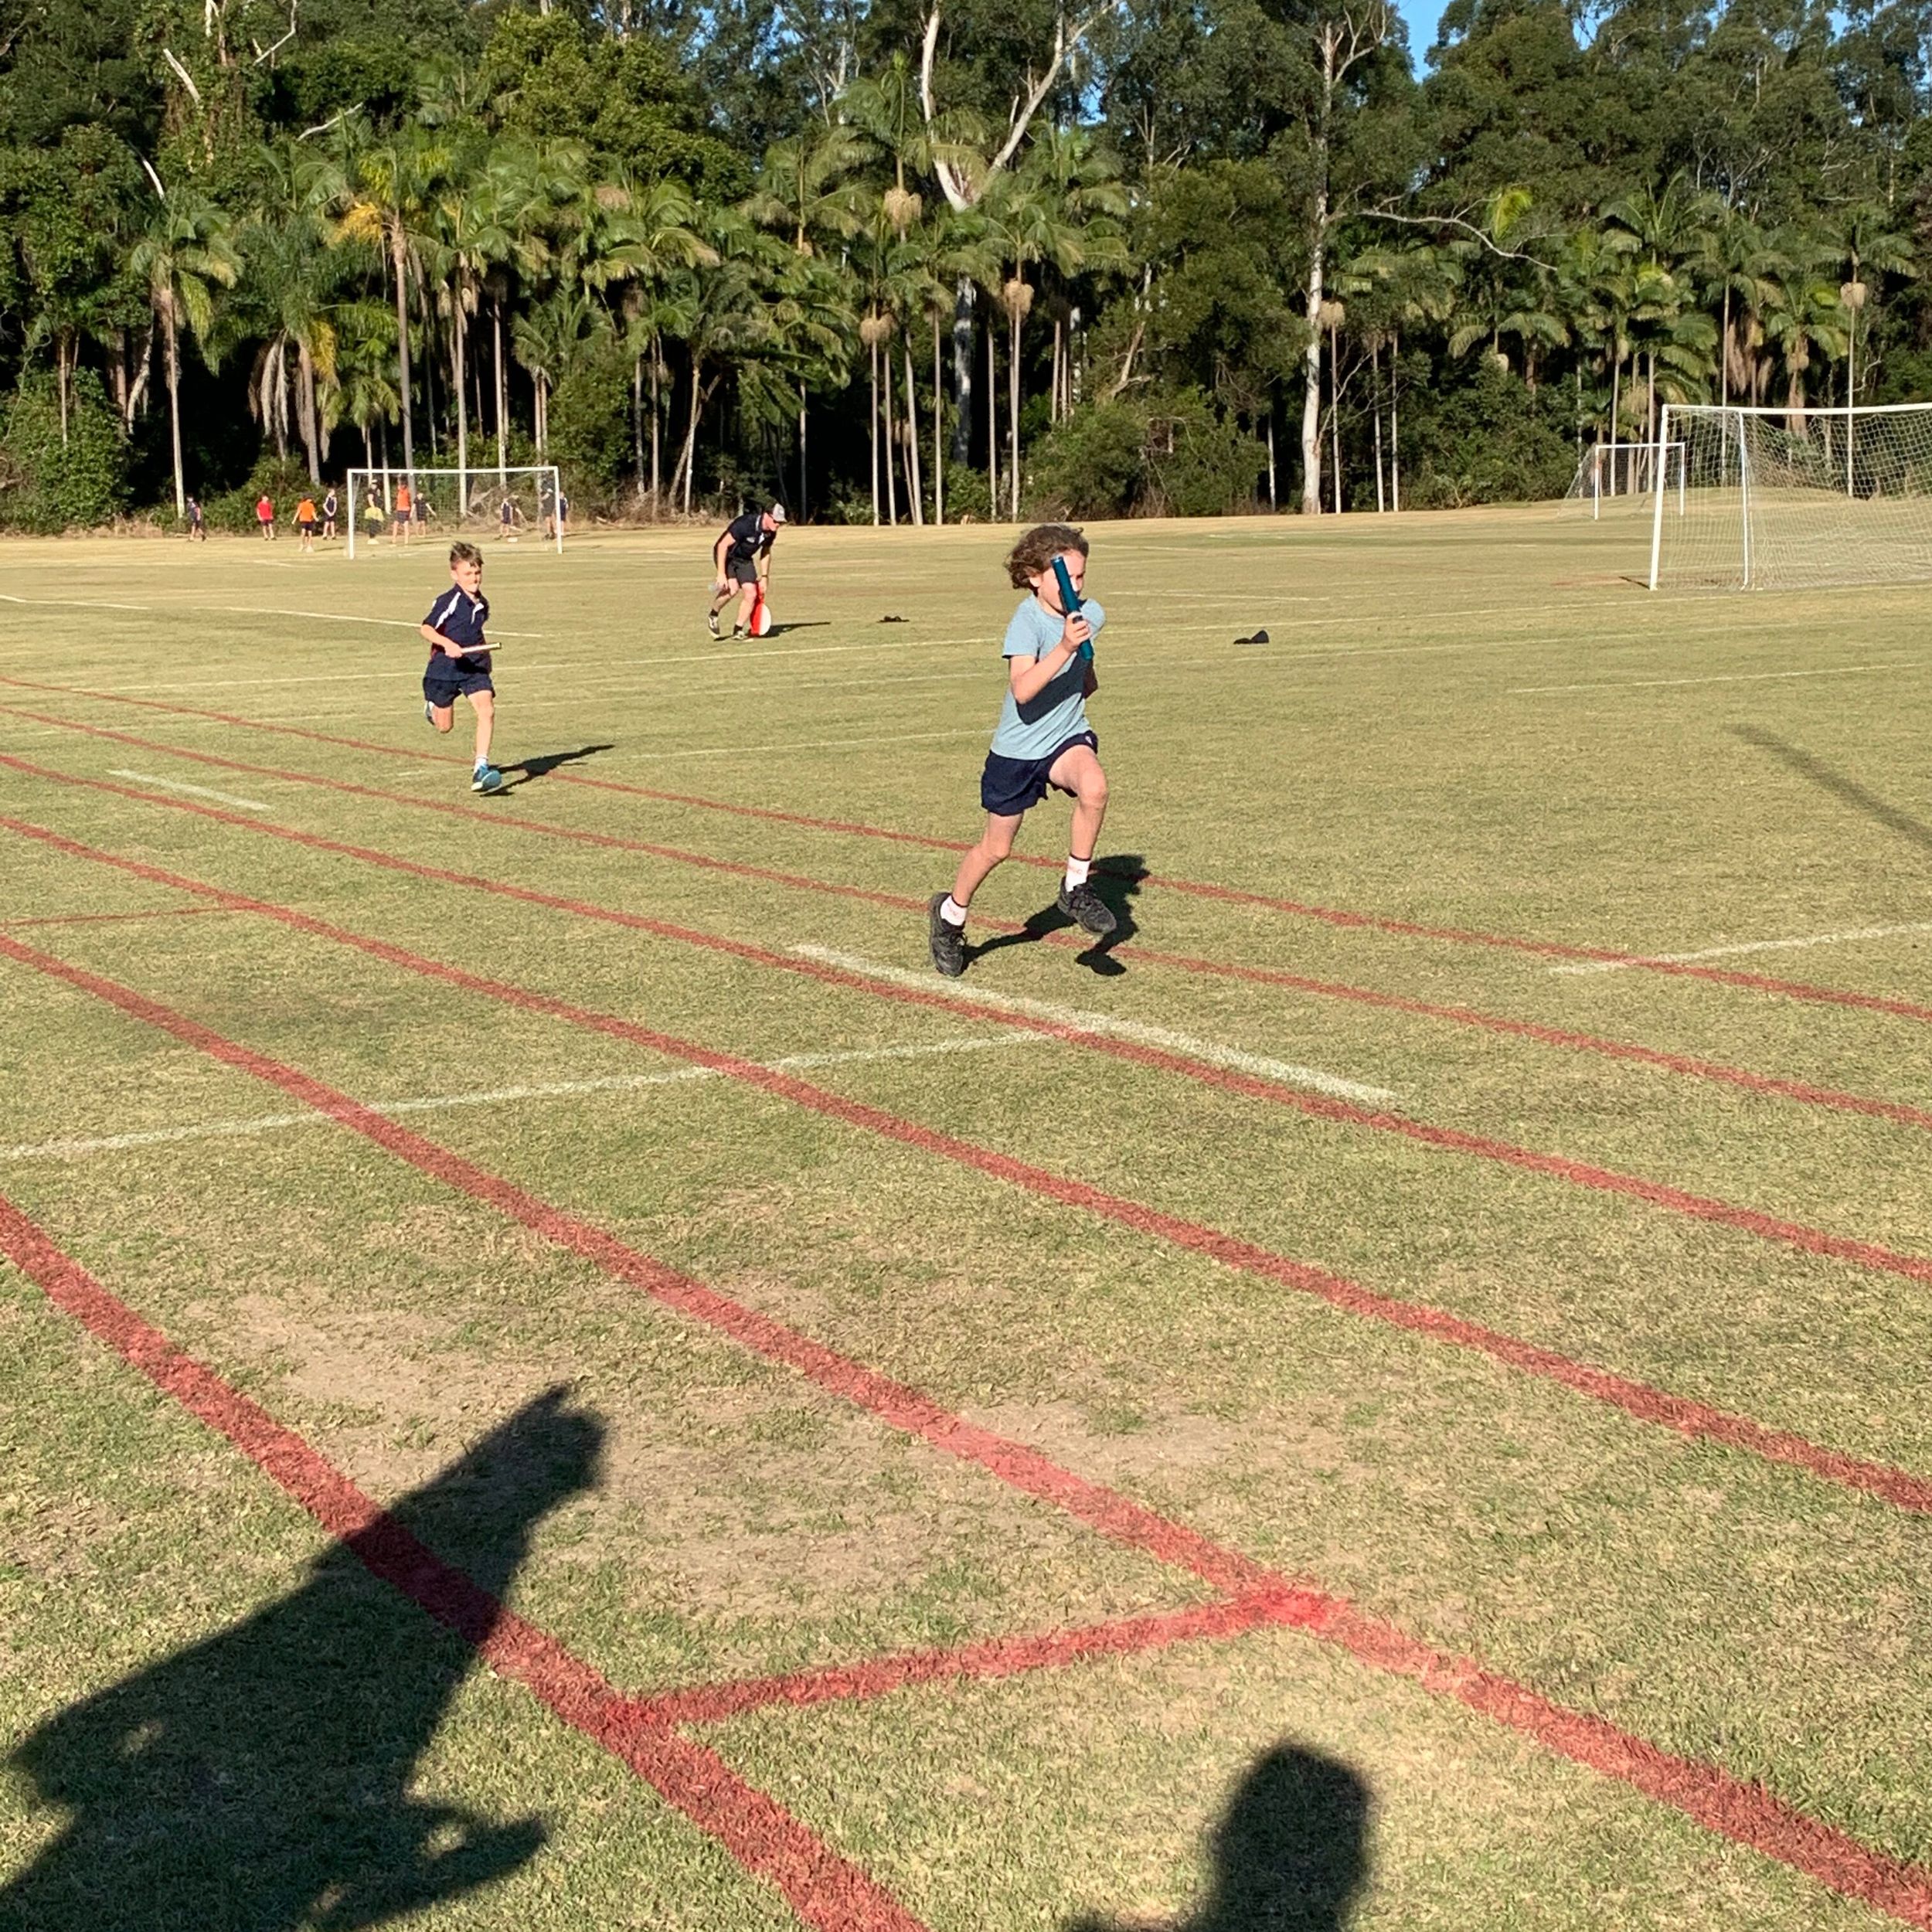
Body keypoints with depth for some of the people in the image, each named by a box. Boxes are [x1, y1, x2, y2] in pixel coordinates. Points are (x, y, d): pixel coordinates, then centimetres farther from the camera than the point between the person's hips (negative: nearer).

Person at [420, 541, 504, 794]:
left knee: (487, 710, -20)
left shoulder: (482, 603, 5)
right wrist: (447, 643, -40)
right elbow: (427, 628, -25)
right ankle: (432, 704, 48)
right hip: (444, 669, -4)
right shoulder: (449, 601, -16)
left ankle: (481, 769, -22)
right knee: (444, 726, 10)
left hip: (475, 668, 4)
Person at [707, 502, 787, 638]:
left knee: (751, 594, -5)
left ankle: (738, 631, 7)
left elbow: (766, 552, 12)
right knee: (732, 589, -27)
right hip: (726, 555, -7)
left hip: (744, 559, 7)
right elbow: (723, 545, -28)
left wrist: (764, 576, 10)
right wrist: (721, 573, -30)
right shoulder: (745, 525, -32)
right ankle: (713, 617, -2)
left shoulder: (771, 532, -9)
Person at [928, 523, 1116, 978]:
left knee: (1094, 788, -31)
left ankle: (1076, 886, -12)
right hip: (1018, 747, -3)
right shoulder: (1027, 620, -21)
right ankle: (950, 915, 36)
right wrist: (1063, 649, -44)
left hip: (1068, 735, 3)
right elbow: (1022, 689, -37)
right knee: (996, 847, 9)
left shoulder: (1090, 614, -4)